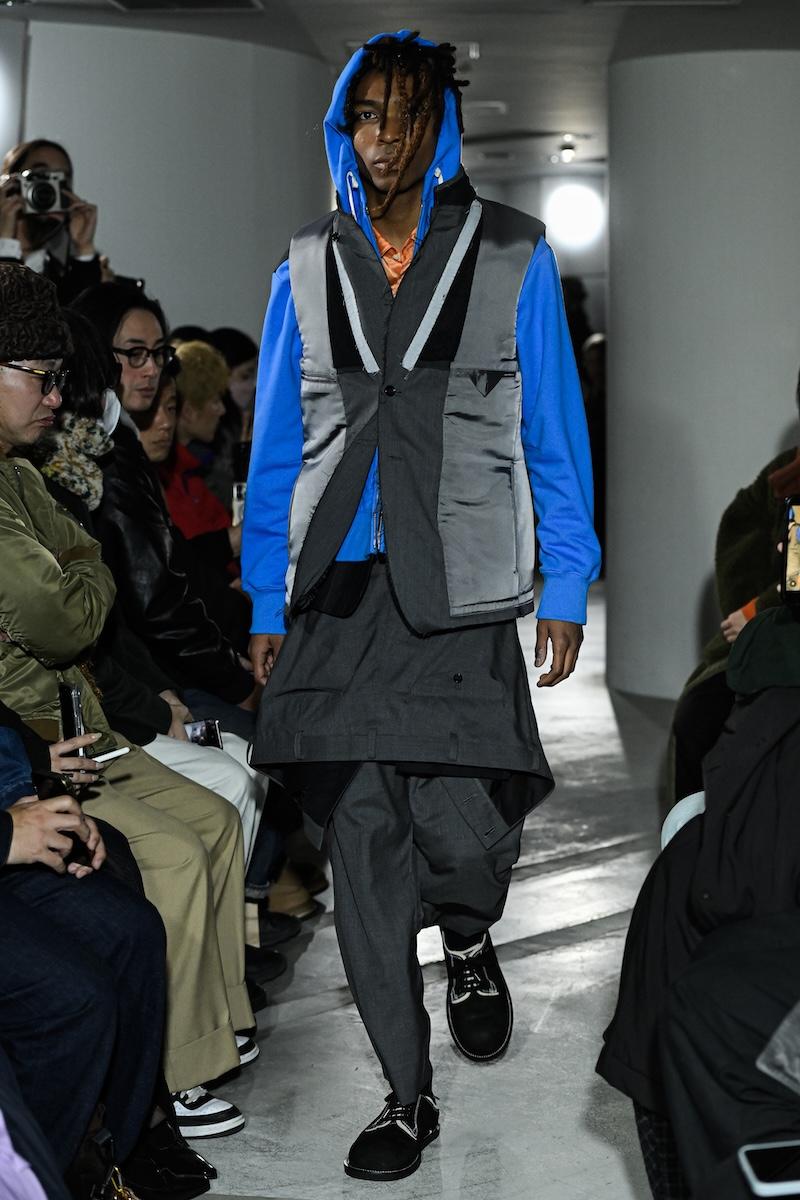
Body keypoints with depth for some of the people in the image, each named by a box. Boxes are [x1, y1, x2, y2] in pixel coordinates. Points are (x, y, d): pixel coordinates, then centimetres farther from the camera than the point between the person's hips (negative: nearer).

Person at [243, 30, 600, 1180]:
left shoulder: (512, 254, 5)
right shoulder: (308, 265, 11)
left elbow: (554, 431, 6)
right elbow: (276, 442, 13)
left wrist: (566, 586, 2)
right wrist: (265, 601, 9)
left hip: (462, 588, -2)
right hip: (338, 583, 2)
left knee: (461, 828, -14)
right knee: (361, 839, 1)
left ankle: (470, 946, 25)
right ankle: (408, 1096, 15)